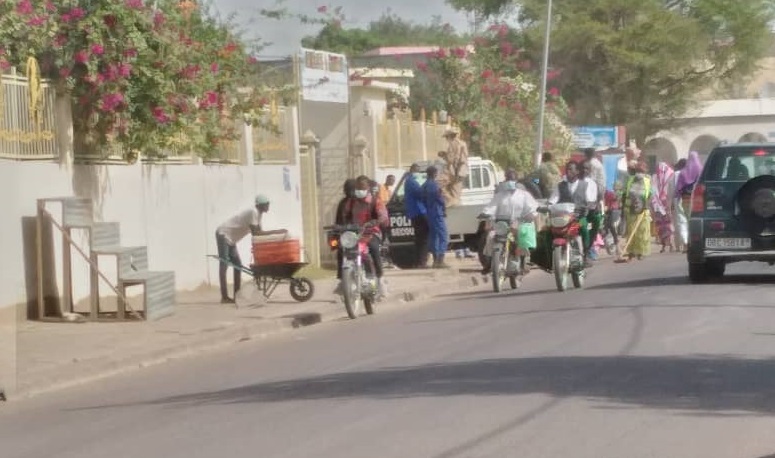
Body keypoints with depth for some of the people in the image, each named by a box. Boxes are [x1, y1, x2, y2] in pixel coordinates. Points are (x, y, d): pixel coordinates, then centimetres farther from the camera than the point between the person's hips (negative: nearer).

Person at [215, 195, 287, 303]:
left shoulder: (258, 213, 9)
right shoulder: (253, 212, -22)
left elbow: (259, 232, 11)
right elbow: (255, 233, -27)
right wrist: (276, 232, -27)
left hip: (230, 238, 10)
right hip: (223, 234, -10)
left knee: (238, 265, 7)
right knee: (224, 265, -12)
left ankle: (237, 296, 8)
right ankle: (224, 297, -16)